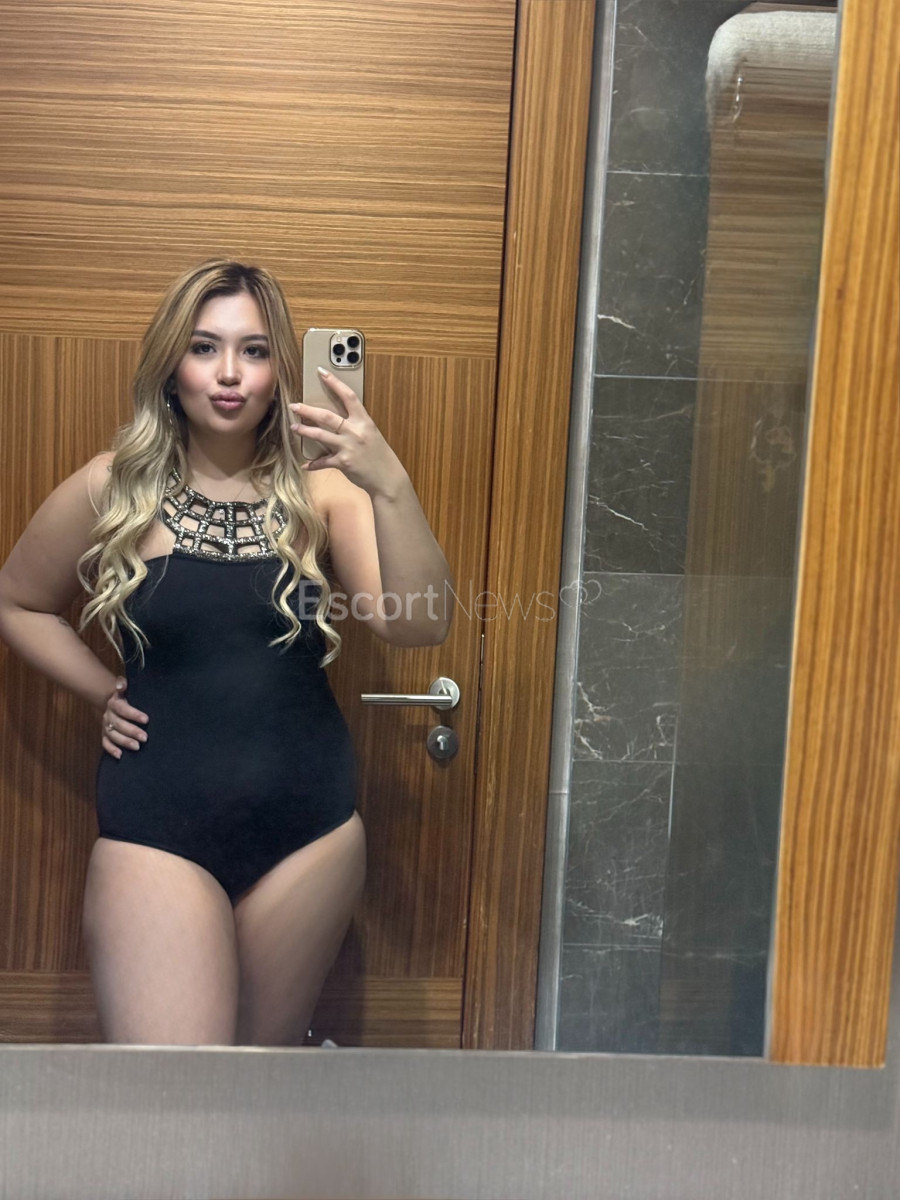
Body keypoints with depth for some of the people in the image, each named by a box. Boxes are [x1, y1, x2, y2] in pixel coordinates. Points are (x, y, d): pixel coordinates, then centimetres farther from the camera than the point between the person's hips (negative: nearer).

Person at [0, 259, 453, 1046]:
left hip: (309, 827, 1)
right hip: (157, 829, -1)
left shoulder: (320, 488, -3)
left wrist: (391, 485, -30)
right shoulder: (113, 489, -2)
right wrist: (104, 691, 4)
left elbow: (419, 625, -17)